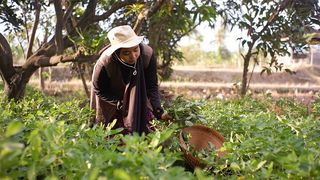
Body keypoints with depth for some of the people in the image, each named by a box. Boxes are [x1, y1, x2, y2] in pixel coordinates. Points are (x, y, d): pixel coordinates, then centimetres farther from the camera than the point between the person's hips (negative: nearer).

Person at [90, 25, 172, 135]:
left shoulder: (147, 54, -29)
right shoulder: (104, 64, -35)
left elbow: (152, 86, -20)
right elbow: (98, 90, -17)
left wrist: (158, 111, -32)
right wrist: (121, 104, -22)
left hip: (139, 96, 2)